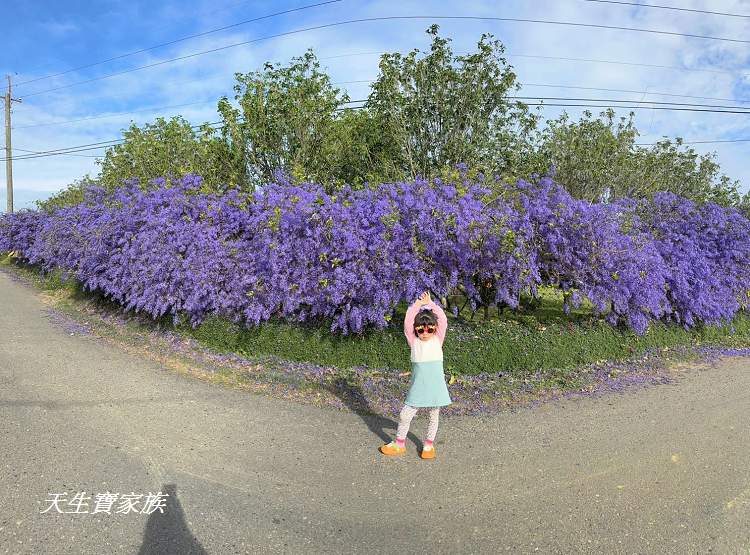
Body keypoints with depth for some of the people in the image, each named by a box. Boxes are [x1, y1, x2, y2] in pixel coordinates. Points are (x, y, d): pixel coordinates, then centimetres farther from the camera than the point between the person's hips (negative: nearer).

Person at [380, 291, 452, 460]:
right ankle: (399, 443, 23)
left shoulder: (437, 340, 1)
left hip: (436, 384, 0)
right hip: (418, 386, 0)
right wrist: (417, 305, -5)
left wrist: (429, 303, -6)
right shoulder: (414, 341, 1)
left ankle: (429, 444, 33)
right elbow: (407, 322, -9)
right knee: (405, 415, 3)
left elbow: (443, 320, -10)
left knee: (434, 416, 13)